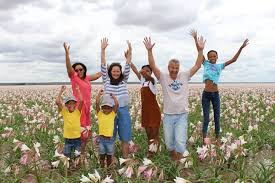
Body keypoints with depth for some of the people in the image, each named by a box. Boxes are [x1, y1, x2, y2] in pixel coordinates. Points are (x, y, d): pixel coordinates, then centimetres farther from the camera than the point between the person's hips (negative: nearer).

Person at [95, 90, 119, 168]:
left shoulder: (113, 114, -1)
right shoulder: (100, 113, -2)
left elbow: (117, 104, -13)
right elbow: (97, 103, -13)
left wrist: (113, 96, -5)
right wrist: (99, 94, -12)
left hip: (110, 139, 1)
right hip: (101, 138, 0)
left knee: (109, 156, 14)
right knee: (102, 155, 10)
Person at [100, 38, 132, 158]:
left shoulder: (124, 80, 8)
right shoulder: (106, 80, 3)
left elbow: (128, 65, -1)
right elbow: (103, 65, -5)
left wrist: (130, 51, -12)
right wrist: (103, 49, -13)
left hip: (124, 110, 2)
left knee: (125, 138, 8)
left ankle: (126, 159, 21)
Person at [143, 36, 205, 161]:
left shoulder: (184, 76, 1)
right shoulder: (163, 77, -2)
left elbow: (197, 65, -3)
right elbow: (152, 66, -12)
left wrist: (200, 50, -13)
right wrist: (149, 50, -22)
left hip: (182, 115, 0)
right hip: (168, 116, 1)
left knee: (180, 141, -10)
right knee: (169, 142, 12)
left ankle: (178, 161, 13)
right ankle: (173, 155, 42)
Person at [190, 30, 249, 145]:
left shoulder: (220, 66, 8)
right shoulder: (206, 64, 3)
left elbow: (234, 60, 5)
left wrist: (241, 48, -1)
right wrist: (195, 38, -11)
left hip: (216, 94, 2)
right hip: (206, 94, -2)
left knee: (217, 118, 10)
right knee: (206, 118, 3)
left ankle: (217, 138, 24)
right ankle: (204, 139, 14)